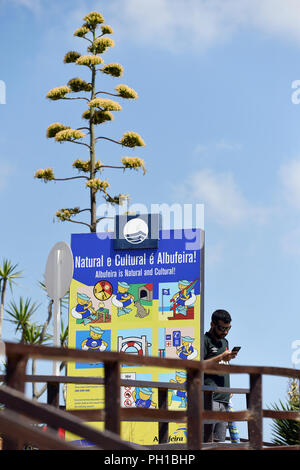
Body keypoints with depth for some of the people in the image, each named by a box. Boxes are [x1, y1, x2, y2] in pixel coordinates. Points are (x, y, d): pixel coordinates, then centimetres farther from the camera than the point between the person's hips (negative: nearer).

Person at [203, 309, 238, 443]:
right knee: (206, 440, -14)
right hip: (210, 397, -8)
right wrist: (221, 357, -17)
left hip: (224, 398, 8)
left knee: (219, 441, 3)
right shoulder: (204, 341, -2)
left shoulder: (224, 342, 24)